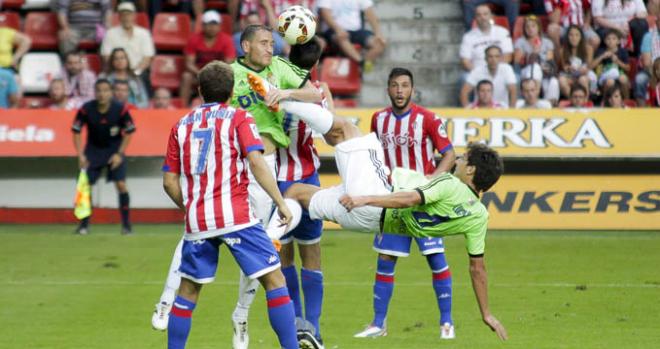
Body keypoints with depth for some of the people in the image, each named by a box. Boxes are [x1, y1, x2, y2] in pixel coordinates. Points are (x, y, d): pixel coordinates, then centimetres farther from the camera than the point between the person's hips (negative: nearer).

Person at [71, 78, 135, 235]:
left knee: (121, 184, -13)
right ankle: (84, 224, 10)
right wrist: (80, 155, -14)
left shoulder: (120, 109, -20)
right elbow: (76, 131, -6)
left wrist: (120, 154, -13)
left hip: (115, 150, -1)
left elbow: (129, 132, -7)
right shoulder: (86, 109, -19)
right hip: (93, 149, 1)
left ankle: (126, 224, -1)